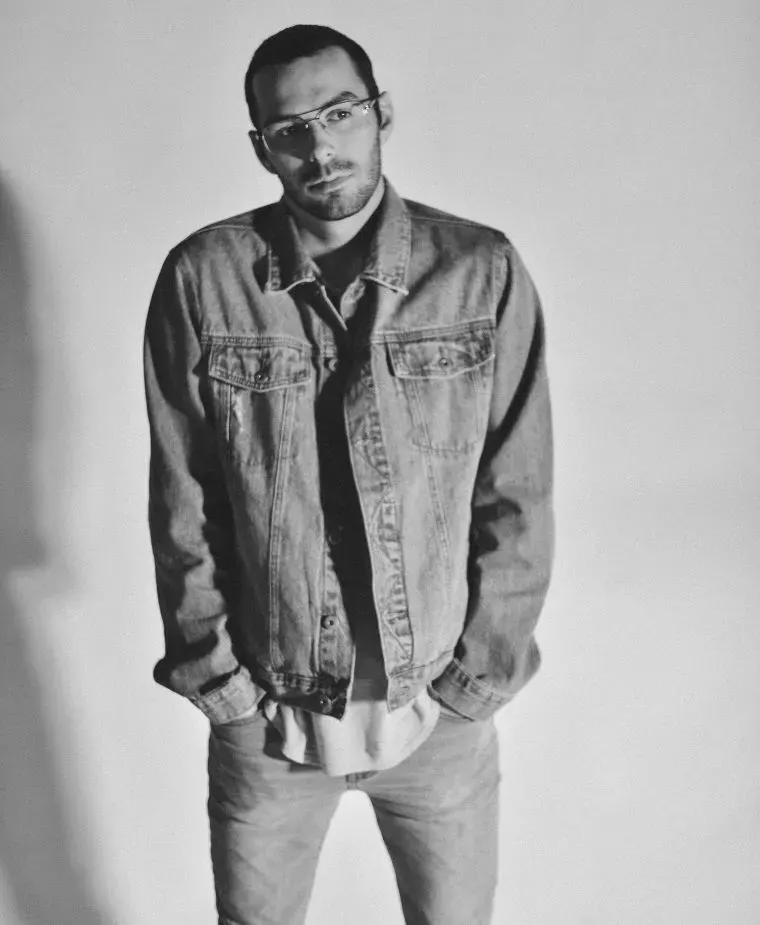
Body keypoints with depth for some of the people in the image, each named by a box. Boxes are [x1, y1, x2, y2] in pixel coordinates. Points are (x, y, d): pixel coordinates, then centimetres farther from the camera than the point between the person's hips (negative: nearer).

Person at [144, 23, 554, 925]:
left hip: (440, 711, 0)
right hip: (264, 708, 1)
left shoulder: (484, 273, -9)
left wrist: (471, 682, -6)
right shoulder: (201, 281, -9)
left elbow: (517, 504, -7)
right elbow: (181, 504, -4)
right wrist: (218, 676, -4)